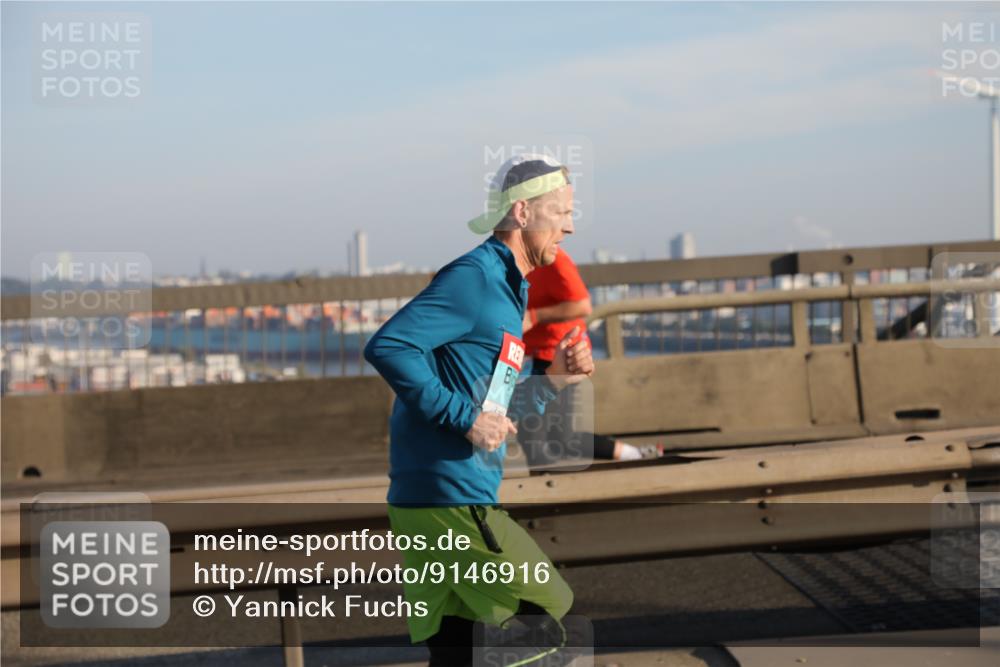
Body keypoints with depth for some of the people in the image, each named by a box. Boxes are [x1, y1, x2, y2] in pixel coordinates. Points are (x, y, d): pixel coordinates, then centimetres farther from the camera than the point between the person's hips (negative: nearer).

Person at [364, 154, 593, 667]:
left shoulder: (504, 288, 21)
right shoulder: (473, 278, -11)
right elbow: (386, 347, -22)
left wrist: (553, 381, 10)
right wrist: (464, 418, -21)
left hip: (460, 502, 10)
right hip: (448, 502, -10)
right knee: (548, 613, -4)